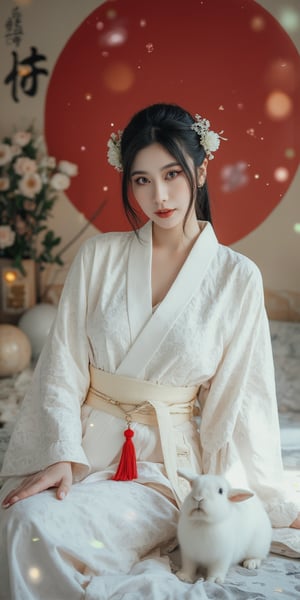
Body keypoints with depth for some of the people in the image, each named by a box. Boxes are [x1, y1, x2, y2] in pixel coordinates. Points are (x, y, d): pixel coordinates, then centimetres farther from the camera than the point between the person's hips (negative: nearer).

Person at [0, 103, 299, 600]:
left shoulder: (237, 277, 1)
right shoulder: (99, 256, 5)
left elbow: (238, 398, 3)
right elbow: (63, 366, 1)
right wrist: (64, 455, -14)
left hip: (164, 465, -2)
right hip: (83, 445, 3)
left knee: (42, 525, -28)